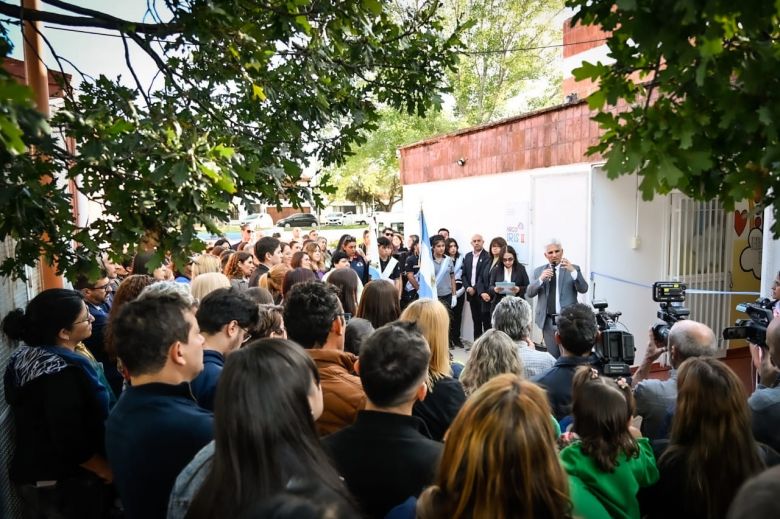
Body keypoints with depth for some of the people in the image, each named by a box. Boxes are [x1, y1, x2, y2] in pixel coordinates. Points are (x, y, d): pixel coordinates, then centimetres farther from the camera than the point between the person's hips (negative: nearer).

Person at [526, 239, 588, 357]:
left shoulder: (573, 269, 3)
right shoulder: (539, 271, 10)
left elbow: (583, 289, -10)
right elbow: (529, 293, 2)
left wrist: (573, 271, -26)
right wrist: (540, 279, -16)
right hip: (548, 321, 2)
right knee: (552, 356, 9)